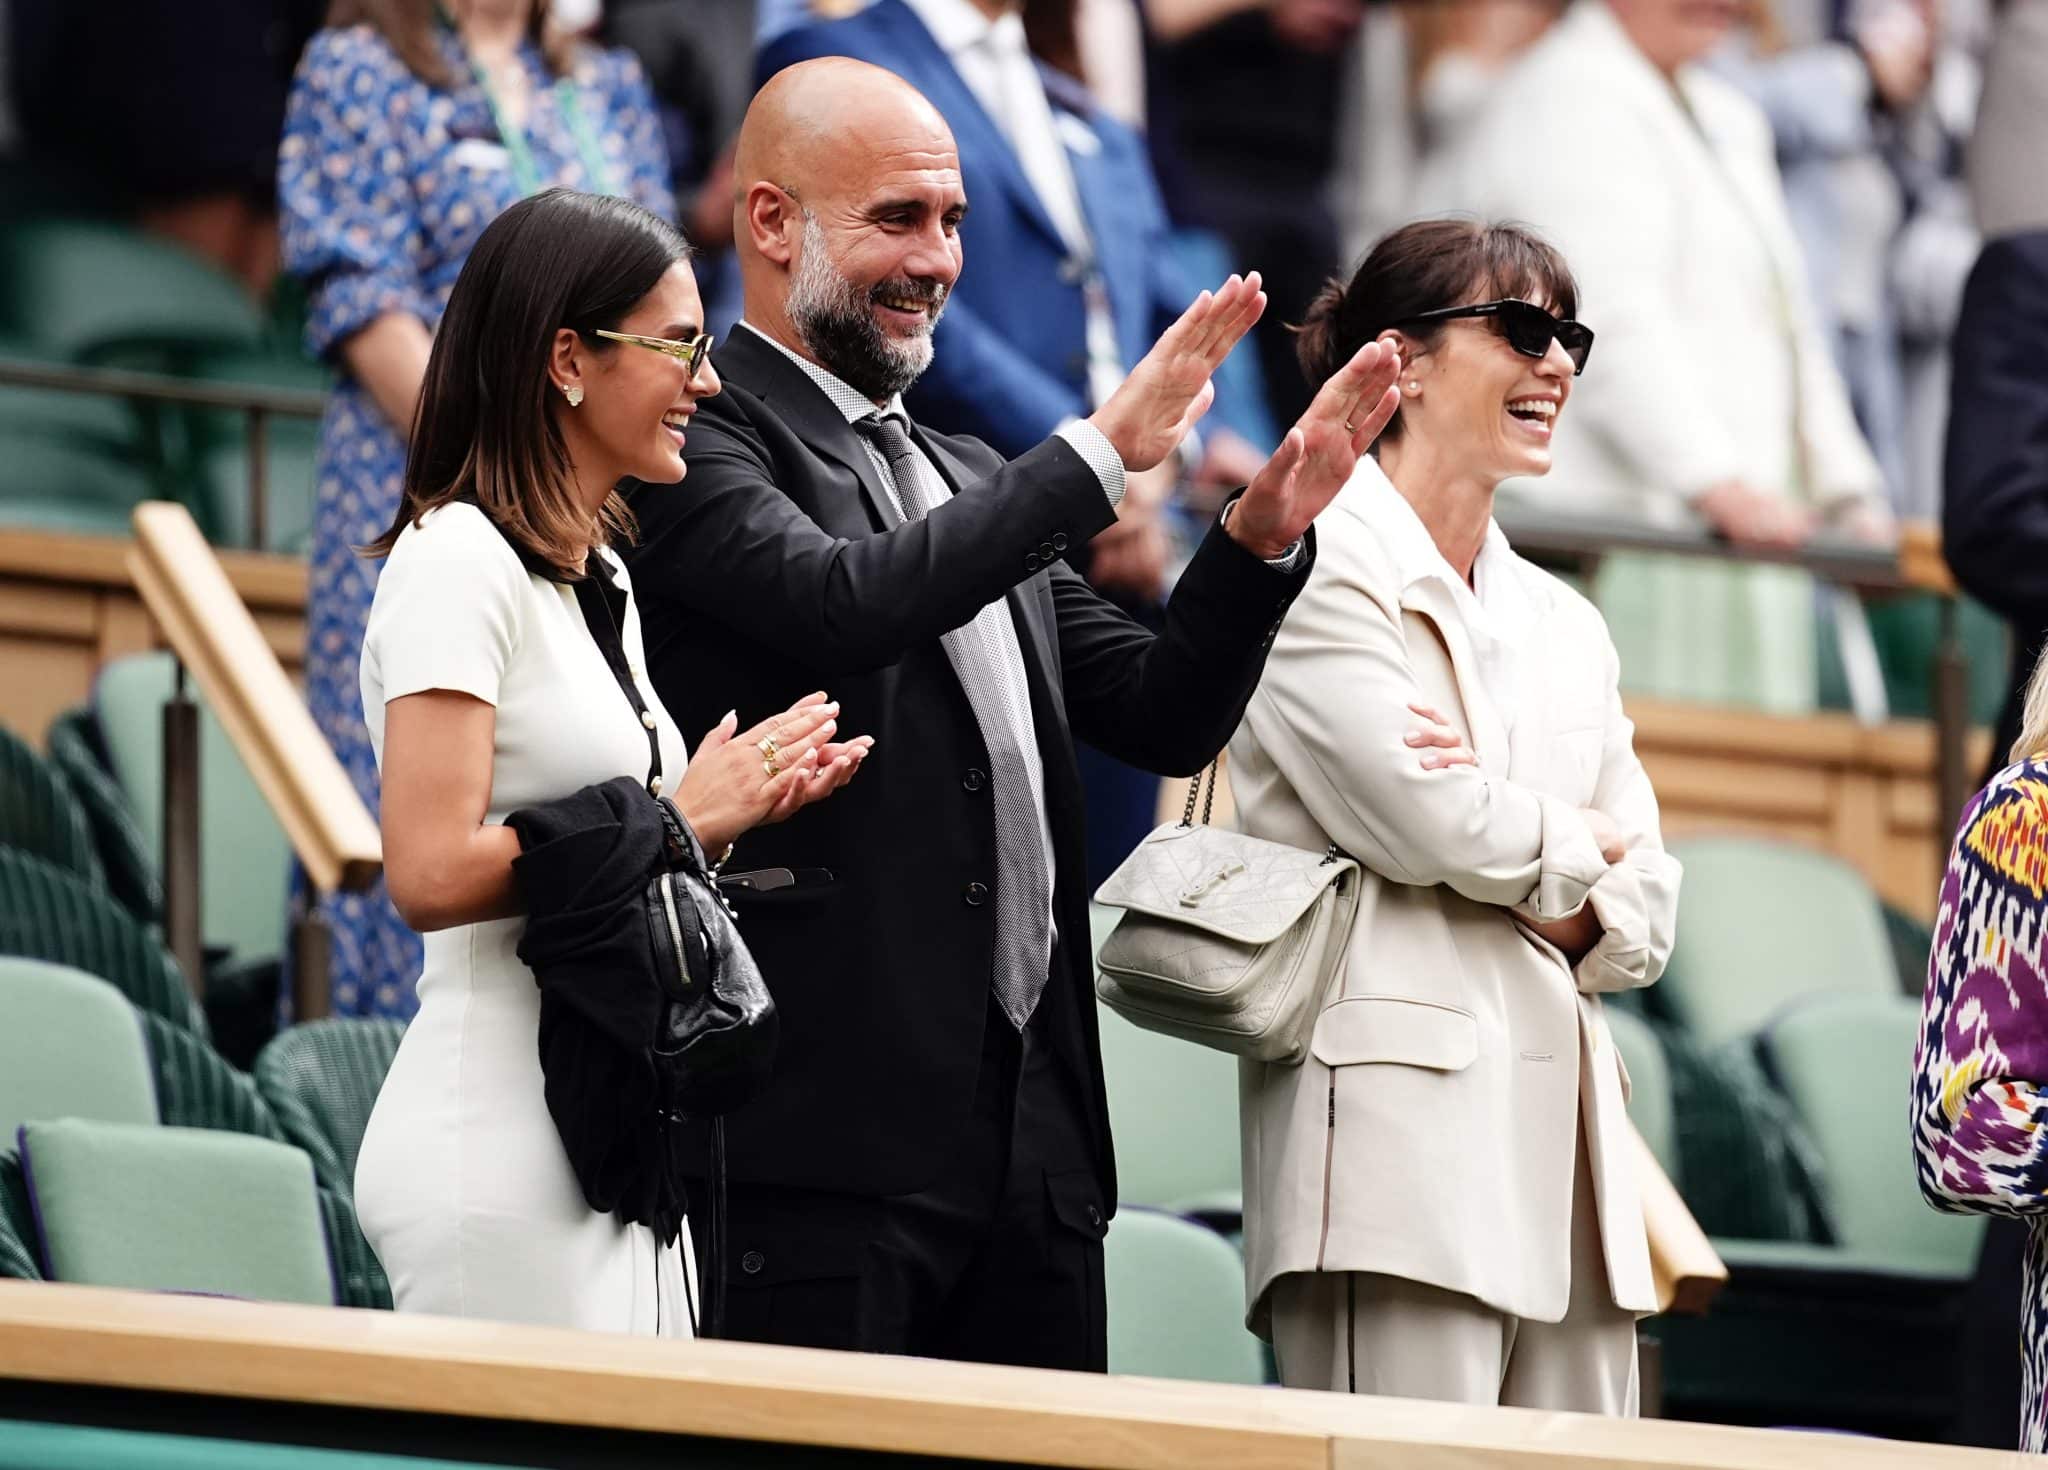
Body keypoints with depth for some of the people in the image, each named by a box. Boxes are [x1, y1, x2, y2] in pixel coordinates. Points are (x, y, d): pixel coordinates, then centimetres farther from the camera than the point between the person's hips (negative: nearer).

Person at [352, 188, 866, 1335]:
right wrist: (680, 816, -13)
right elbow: (432, 874, -19)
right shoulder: (457, 560, -10)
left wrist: (742, 804, 4)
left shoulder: (601, 577, 18)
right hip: (497, 1145, -9)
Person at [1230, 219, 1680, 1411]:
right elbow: (1419, 817, -12)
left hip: (1561, 1134, 8)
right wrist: (1573, 849, 7)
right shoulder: (1321, 564, 0)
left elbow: (1646, 911, 17)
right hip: (1397, 1126, -7)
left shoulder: (1564, 627, 23)